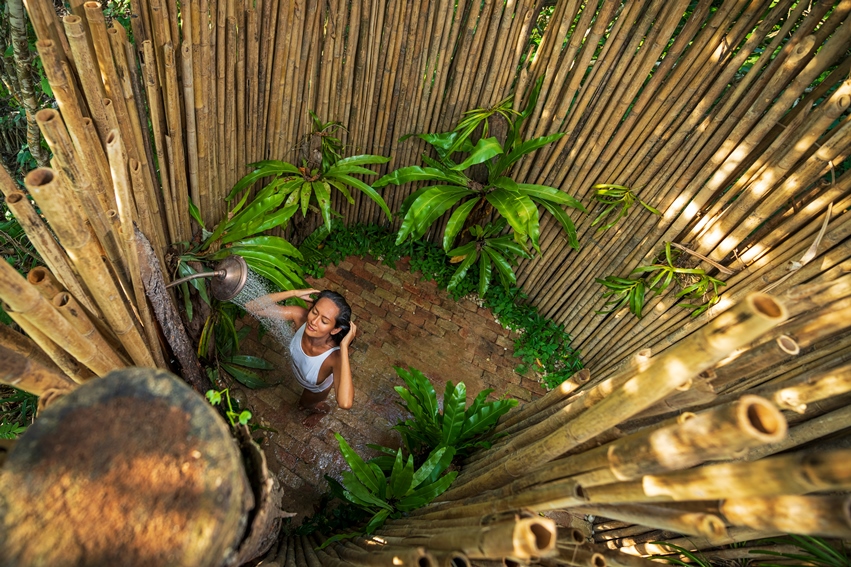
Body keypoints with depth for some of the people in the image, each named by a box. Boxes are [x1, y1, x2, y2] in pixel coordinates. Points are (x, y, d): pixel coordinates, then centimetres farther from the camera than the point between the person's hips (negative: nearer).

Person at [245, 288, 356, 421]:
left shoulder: (336, 355, -50)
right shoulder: (300, 316, -39)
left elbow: (345, 403, -64)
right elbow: (252, 307, -36)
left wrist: (344, 347, -61)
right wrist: (294, 293, -47)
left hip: (318, 388, -4)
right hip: (298, 374, 4)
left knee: (306, 403, 32)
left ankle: (323, 409, 68)